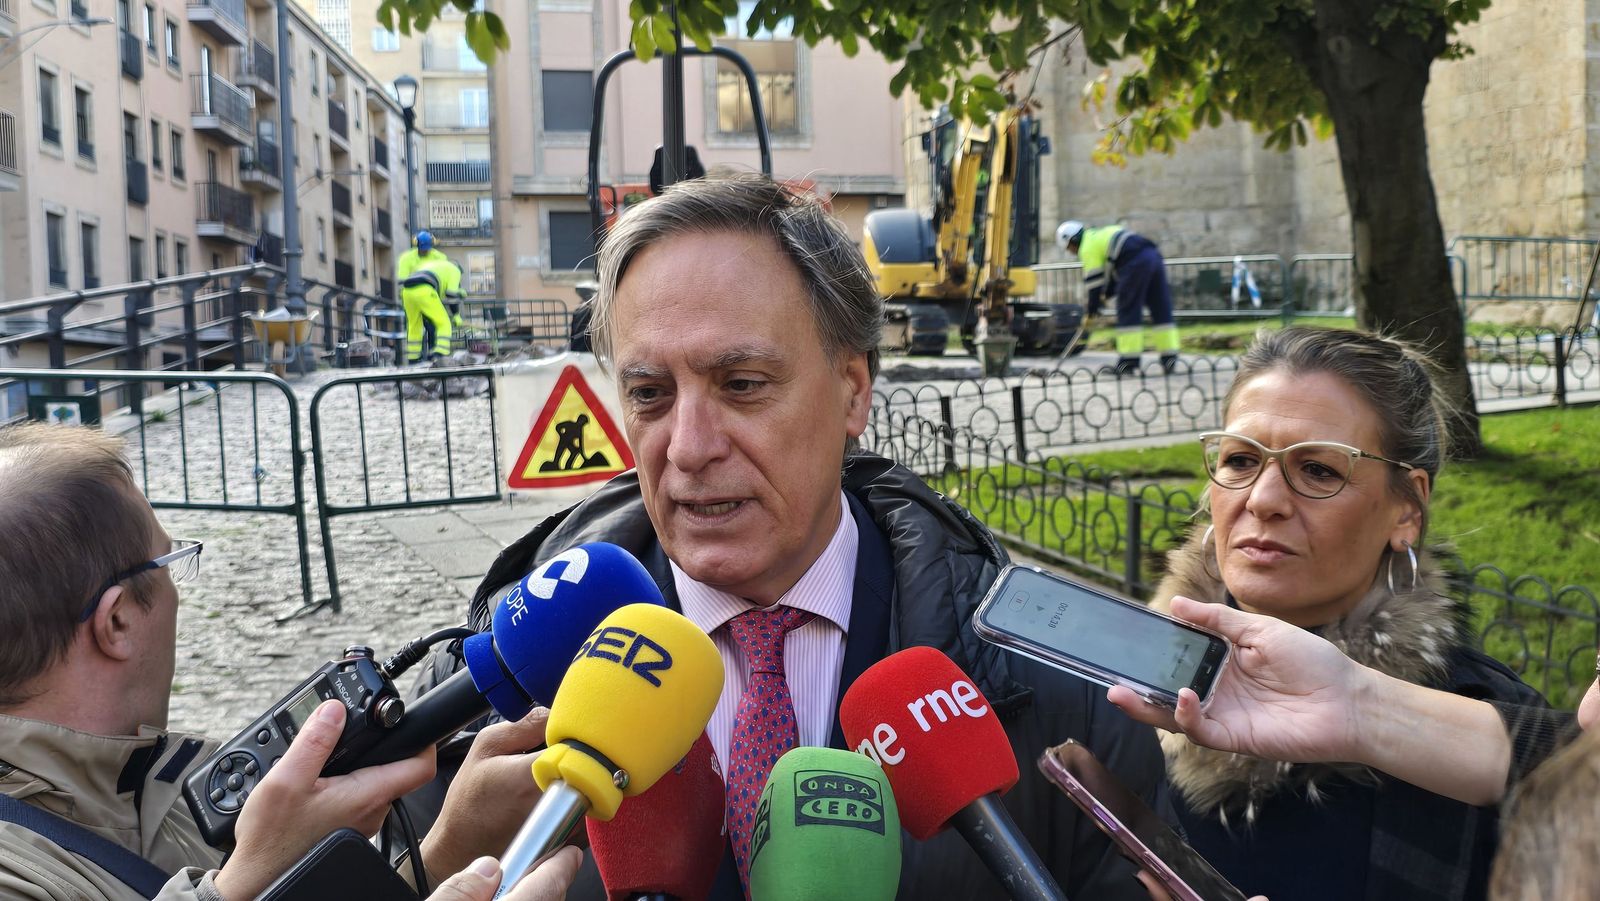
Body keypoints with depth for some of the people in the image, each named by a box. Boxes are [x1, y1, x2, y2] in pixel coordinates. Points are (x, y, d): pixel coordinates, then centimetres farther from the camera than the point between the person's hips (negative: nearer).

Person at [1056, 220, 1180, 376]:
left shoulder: (1087, 247, 4)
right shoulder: (1102, 235, 31)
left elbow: (1094, 280, 1)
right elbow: (1112, 271, 32)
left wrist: (1092, 309, 9)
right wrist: (1106, 294, 29)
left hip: (1136, 263, -9)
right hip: (1154, 255, 9)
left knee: (1128, 312, -2)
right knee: (1161, 309, 8)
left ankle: (1129, 362, -4)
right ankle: (1169, 359, 9)